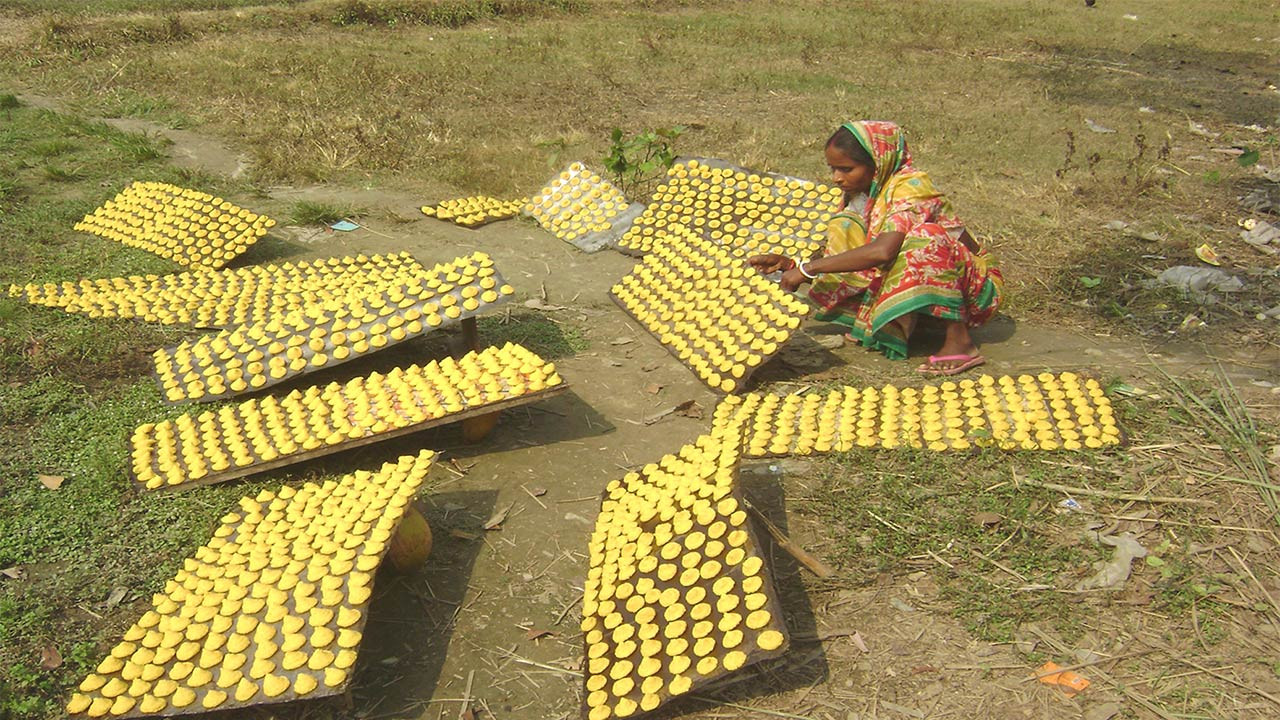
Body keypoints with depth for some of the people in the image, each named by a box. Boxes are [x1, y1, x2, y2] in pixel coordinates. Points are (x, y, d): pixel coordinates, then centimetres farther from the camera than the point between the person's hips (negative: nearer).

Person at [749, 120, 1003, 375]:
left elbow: (884, 251, -39)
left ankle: (960, 341, -26)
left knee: (925, 237, -36)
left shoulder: (911, 186, -23)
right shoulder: (861, 195, -1)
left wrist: (808, 268, -35)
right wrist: (789, 264, -15)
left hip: (973, 285, -7)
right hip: (910, 285, 7)